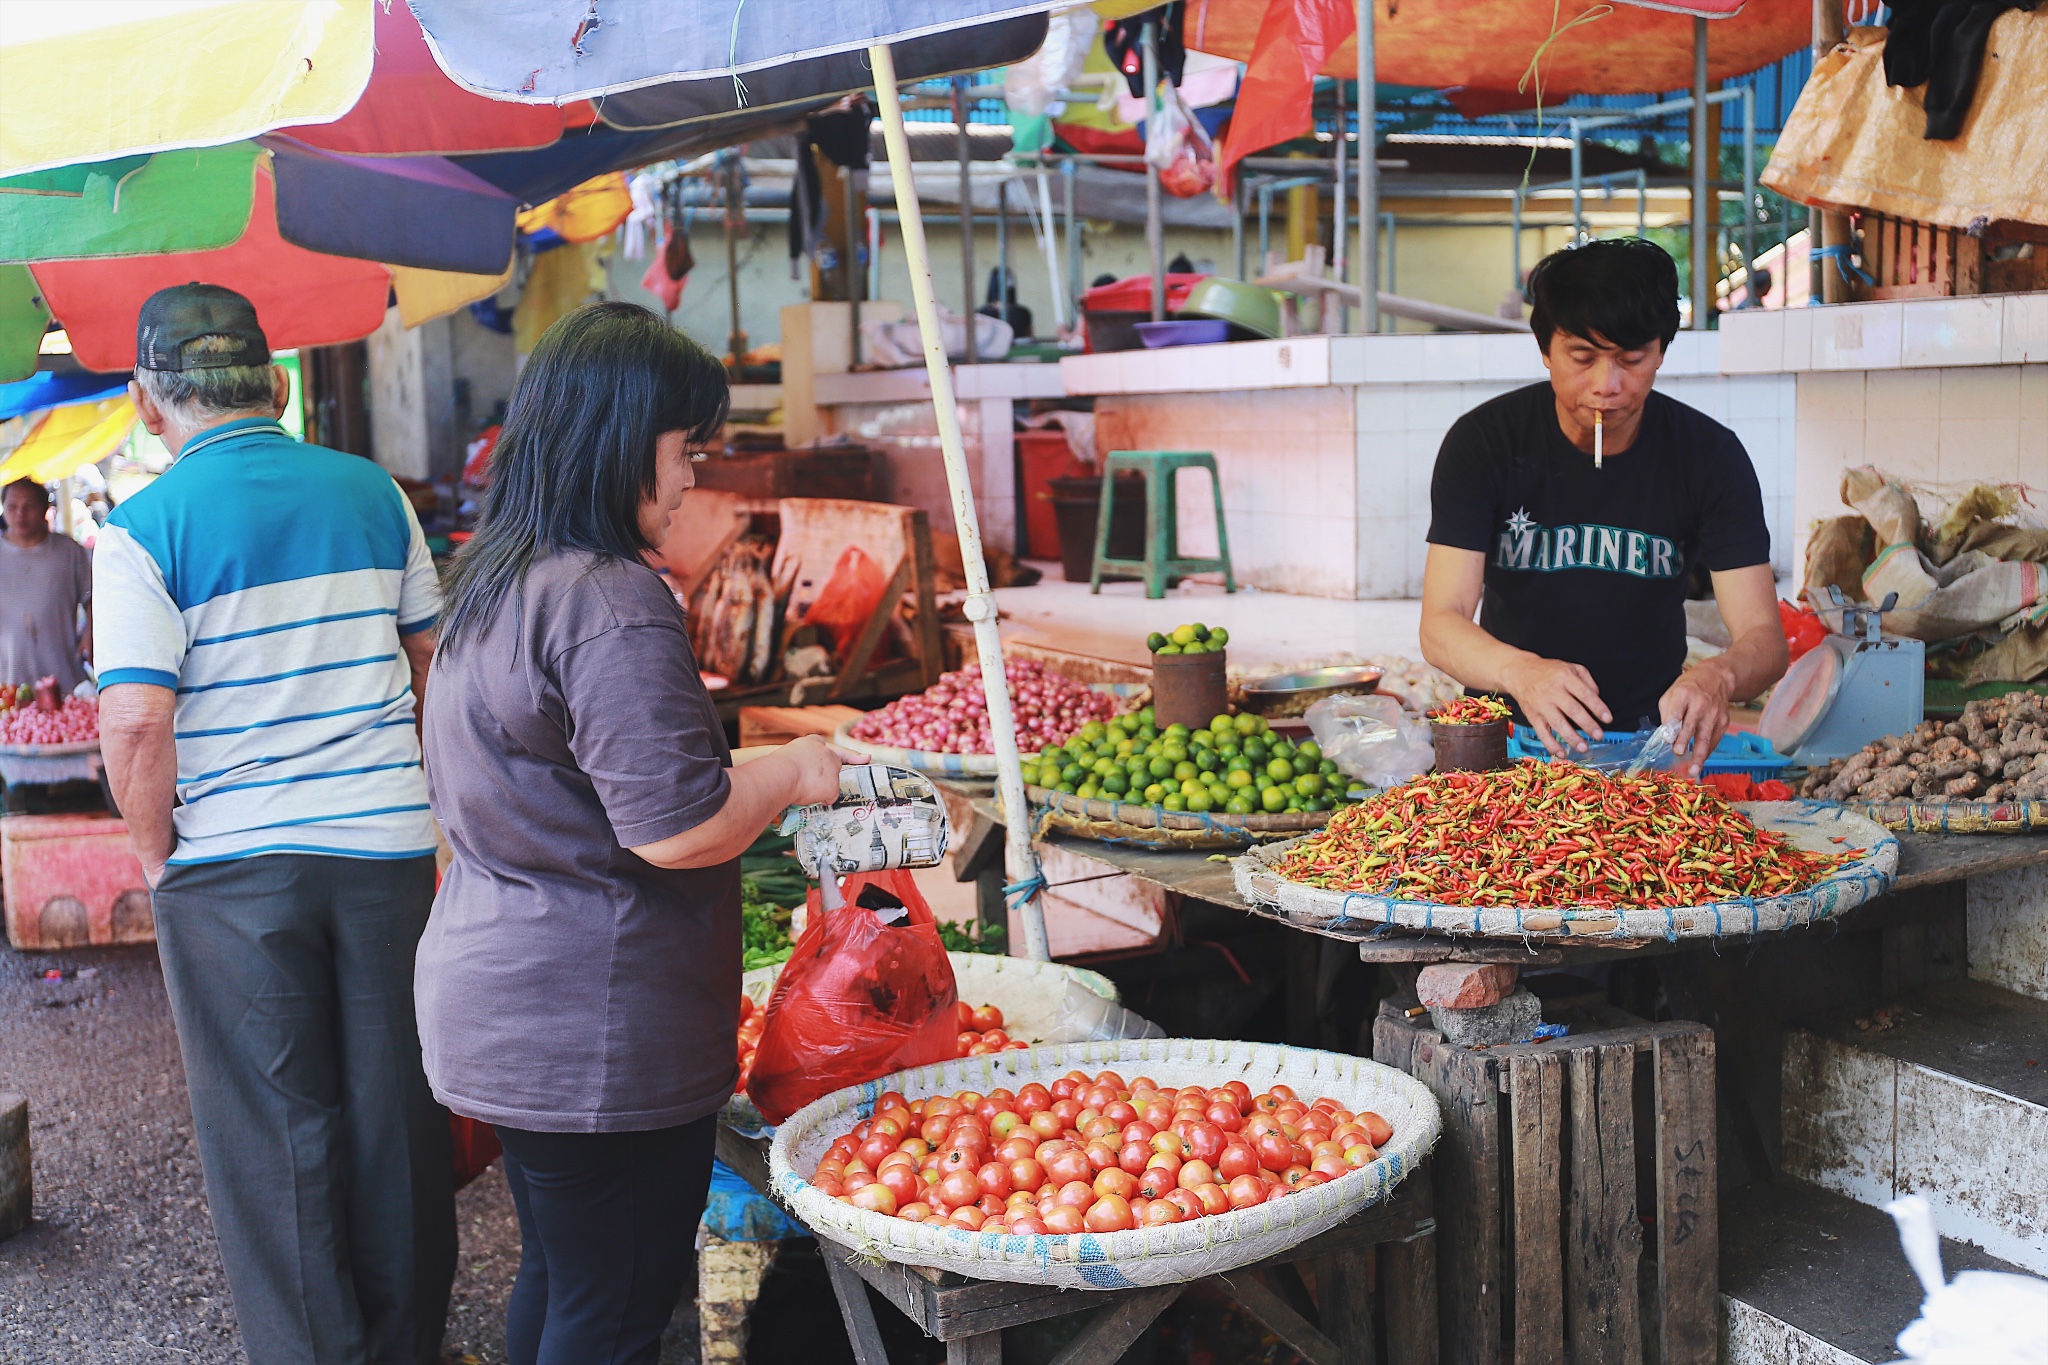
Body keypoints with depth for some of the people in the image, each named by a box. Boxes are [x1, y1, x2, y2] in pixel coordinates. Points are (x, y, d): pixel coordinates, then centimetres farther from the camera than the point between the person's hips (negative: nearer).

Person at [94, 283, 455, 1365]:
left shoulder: (142, 531, -9)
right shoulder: (373, 493, 3)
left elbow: (135, 726, -16)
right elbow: (433, 654, 11)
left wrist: (155, 851, -1)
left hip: (230, 867, -3)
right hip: (390, 844, 4)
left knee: (272, 1134, 9)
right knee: (394, 1112, 14)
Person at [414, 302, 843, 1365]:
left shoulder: (490, 583, 11)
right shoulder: (611, 602, -20)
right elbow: (678, 828, -24)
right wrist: (792, 774, -6)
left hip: (497, 1011, 10)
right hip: (595, 1037, -10)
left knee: (557, 1280, 22)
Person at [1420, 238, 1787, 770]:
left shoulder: (1710, 454, -6)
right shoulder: (1482, 442, -10)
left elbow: (1765, 638, -9)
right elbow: (1440, 626, -16)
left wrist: (1718, 676, -35)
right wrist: (1521, 672, -39)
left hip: (1649, 732, 1)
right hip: (1510, 733, -1)